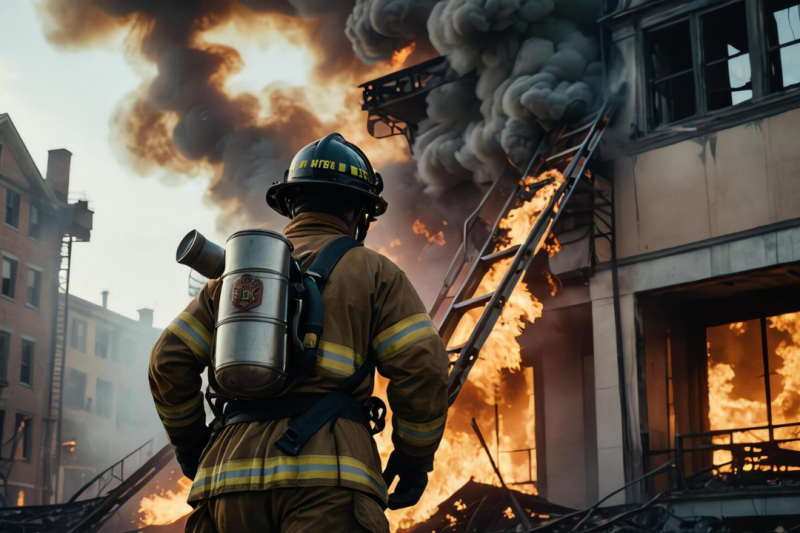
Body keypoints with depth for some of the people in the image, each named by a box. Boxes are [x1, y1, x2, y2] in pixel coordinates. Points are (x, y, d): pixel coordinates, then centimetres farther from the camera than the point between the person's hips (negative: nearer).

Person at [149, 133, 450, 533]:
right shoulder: (372, 271, 12)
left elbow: (170, 361, 17)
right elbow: (422, 365, 0)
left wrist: (189, 440, 29)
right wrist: (415, 456, 11)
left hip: (230, 472, 5)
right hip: (326, 477, -4)